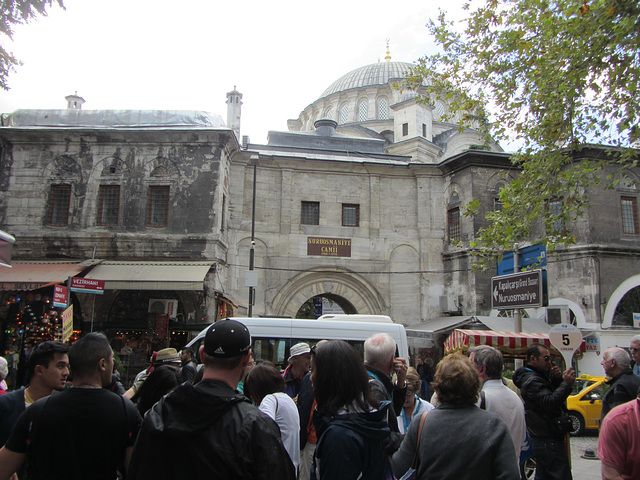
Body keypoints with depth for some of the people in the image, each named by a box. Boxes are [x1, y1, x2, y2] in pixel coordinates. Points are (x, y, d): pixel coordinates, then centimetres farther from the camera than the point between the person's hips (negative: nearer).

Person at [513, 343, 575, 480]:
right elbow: (550, 403, -30)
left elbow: (555, 393, 19)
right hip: (548, 440, -11)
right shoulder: (531, 381, -18)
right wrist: (566, 383, -27)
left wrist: (557, 378, 1)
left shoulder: (539, 376, 16)